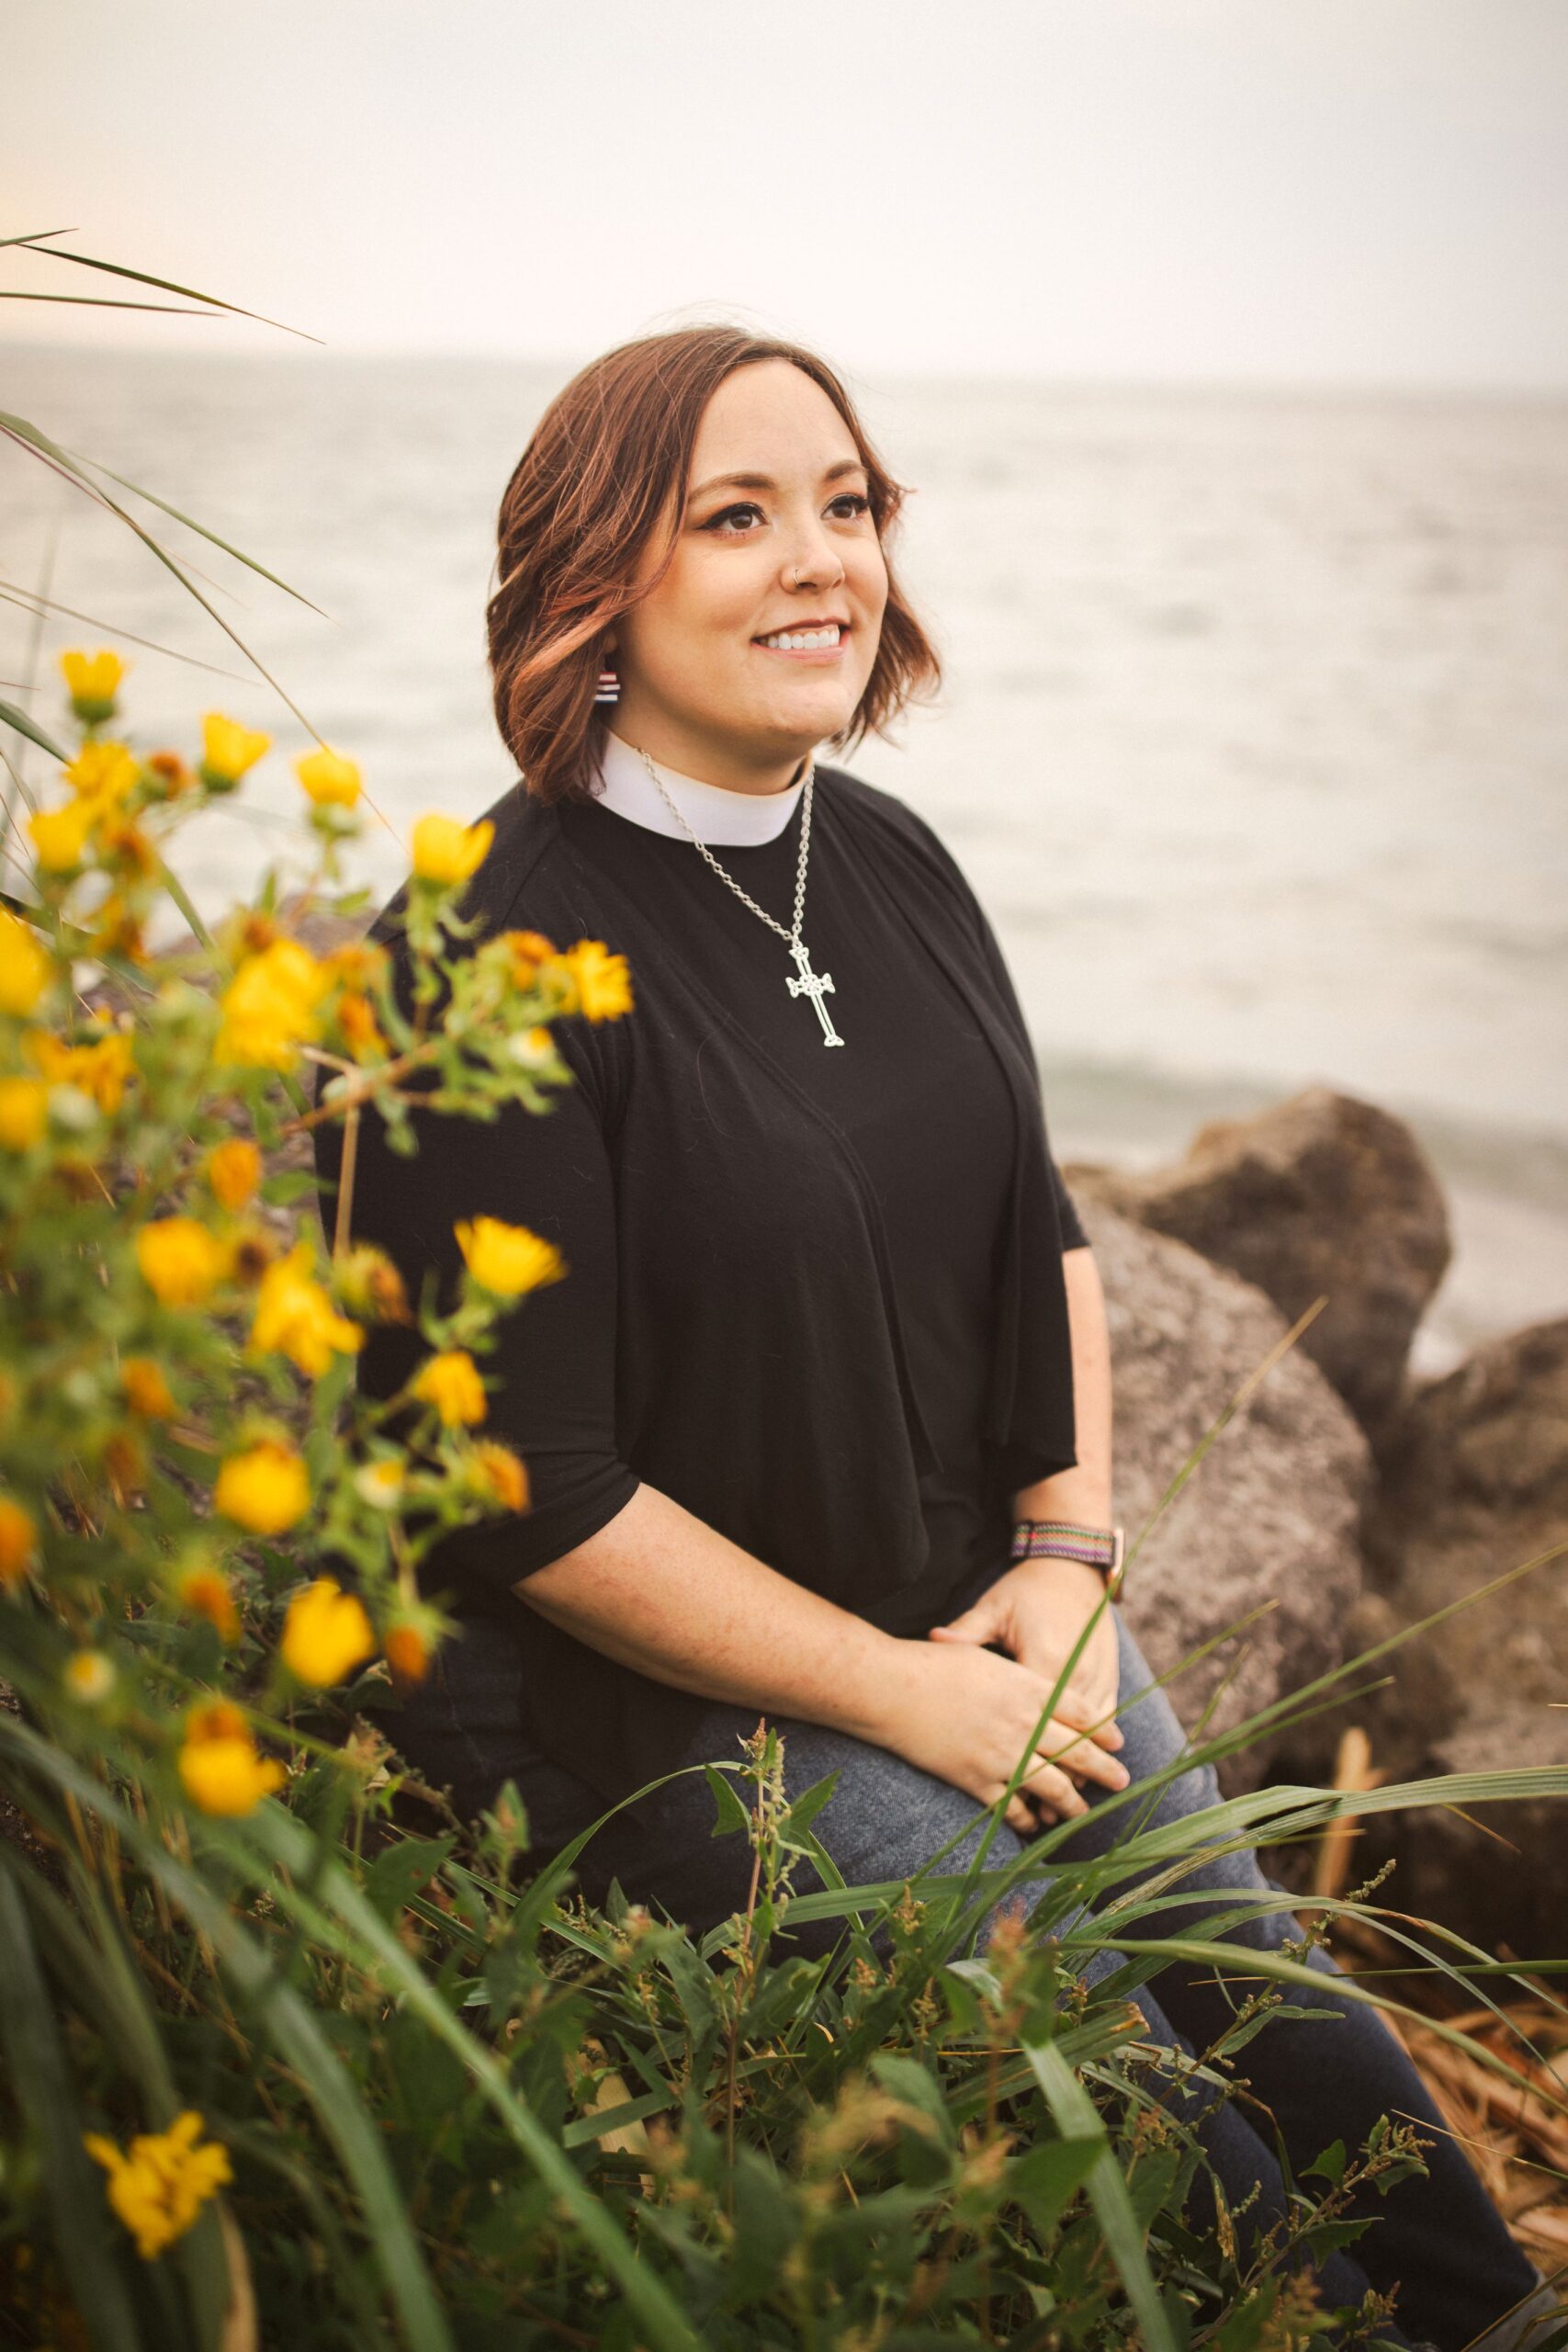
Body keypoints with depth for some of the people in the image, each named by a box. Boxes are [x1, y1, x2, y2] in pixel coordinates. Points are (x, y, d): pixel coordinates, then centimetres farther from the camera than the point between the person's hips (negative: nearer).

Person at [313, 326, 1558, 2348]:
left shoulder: (891, 863, 3)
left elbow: (1042, 1236, 13)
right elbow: (528, 1496, -20)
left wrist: (1070, 1560, -1)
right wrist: (900, 1692, -15)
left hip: (992, 1623, 7)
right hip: (670, 1701, -6)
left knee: (1316, 2056, 6)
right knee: (1164, 2150, -8)